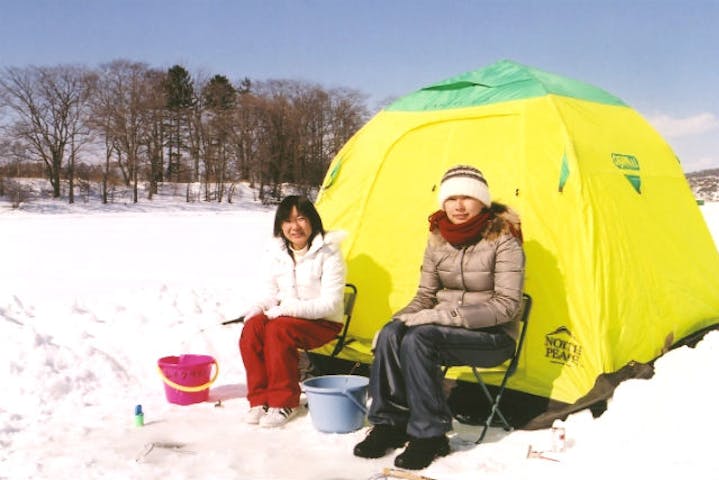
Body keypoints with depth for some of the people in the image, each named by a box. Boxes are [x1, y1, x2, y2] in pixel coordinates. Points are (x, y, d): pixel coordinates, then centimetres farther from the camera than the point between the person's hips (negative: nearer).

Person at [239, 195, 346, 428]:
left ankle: (284, 402, -19)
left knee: (278, 329, -33)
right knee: (253, 326, -25)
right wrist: (257, 309, -14)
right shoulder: (278, 252, 4)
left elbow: (330, 304, -18)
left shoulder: (328, 253, -14)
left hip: (323, 323, -5)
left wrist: (287, 309, -26)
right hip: (286, 317, 5)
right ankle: (260, 398, -13)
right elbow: (271, 294, 10)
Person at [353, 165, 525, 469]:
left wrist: (445, 315, -26)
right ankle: (389, 422, -10)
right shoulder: (438, 238, 3)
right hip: (445, 328, 5)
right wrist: (404, 318, -12)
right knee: (391, 333, -24)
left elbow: (507, 305, -19)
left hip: (493, 335, -5)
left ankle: (429, 435, -18)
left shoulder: (502, 238, -14)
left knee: (419, 338, -31)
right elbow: (425, 294, 9)